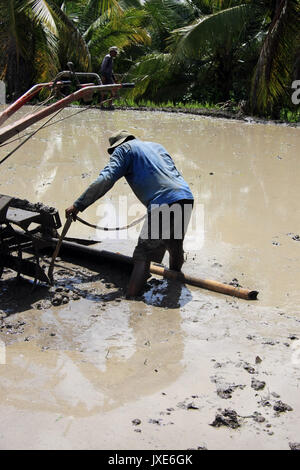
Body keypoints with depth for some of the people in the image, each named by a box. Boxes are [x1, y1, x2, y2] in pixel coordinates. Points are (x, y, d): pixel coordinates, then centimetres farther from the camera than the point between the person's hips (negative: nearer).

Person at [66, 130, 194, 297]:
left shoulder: (124, 149, 11)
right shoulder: (157, 146, 31)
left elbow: (105, 180, -2)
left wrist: (78, 205, -2)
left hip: (163, 205, -7)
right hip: (186, 199, 7)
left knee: (143, 254, -1)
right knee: (176, 247, 24)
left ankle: (131, 297, -6)